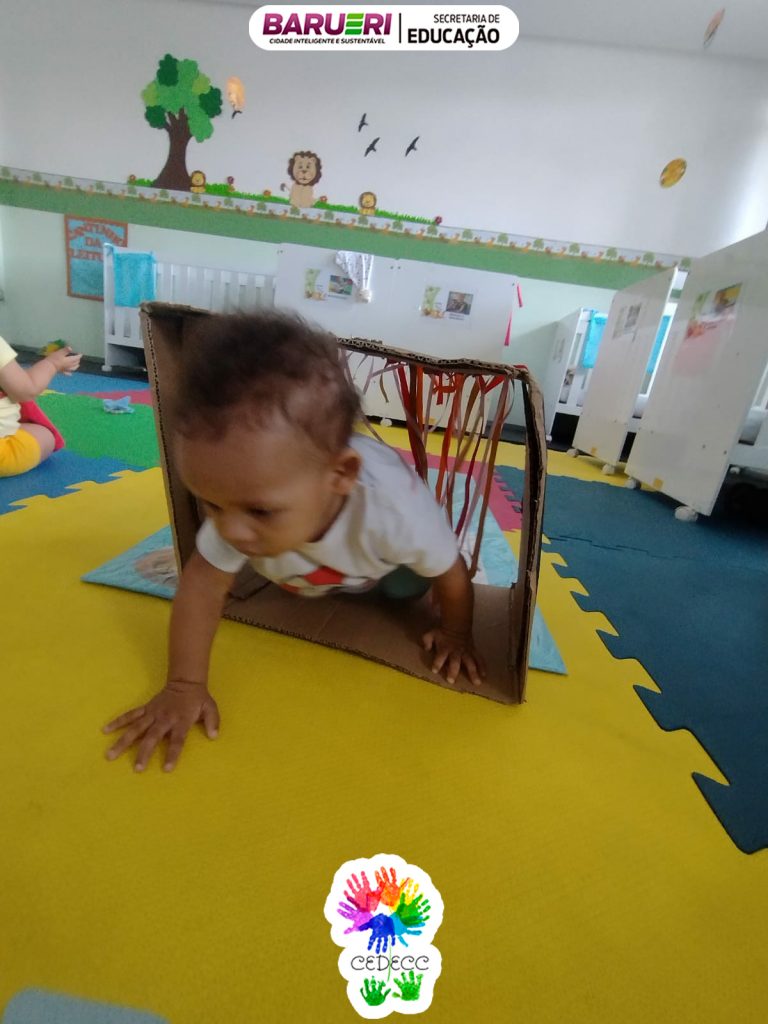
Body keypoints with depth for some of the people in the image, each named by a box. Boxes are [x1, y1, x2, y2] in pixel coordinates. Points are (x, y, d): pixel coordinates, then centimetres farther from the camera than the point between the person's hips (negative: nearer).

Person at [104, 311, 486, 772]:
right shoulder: (248, 497, -40)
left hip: (386, 556, -1)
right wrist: (185, 686, -29)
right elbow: (203, 584, -29)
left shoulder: (395, 511, -49)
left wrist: (456, 635, -13)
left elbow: (451, 572, -30)